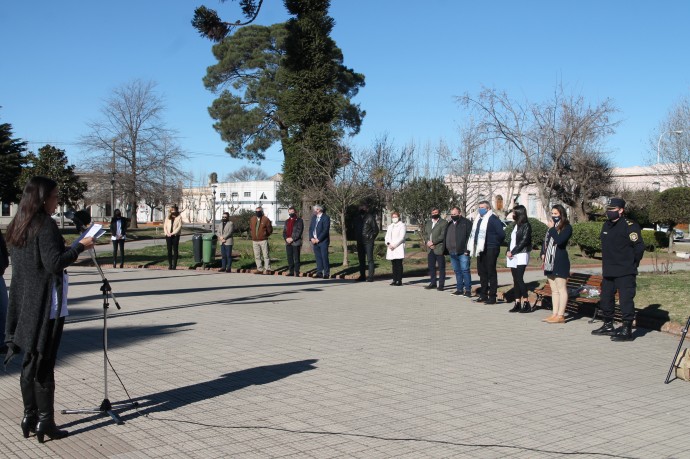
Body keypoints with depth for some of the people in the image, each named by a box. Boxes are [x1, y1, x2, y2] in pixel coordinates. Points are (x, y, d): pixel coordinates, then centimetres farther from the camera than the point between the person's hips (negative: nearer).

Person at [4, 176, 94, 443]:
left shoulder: (16, 227, 12)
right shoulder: (45, 225, -14)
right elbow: (54, 262, -21)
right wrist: (80, 246, -10)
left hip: (23, 303, 8)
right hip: (46, 304, -8)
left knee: (29, 362, 14)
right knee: (44, 364, -3)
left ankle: (29, 417, 20)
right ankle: (45, 422, 3)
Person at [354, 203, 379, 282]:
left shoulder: (370, 218, -5)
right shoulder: (357, 219, 13)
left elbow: (376, 229, -2)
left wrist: (371, 237, -6)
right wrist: (357, 238, 12)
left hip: (368, 242, -6)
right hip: (360, 242, 6)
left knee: (369, 259, -6)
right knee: (361, 259, 10)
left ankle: (371, 276, -5)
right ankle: (362, 276, 17)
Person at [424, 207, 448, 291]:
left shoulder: (444, 223, -4)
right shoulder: (428, 223, 19)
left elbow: (442, 236, -12)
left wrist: (433, 242, -15)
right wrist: (428, 242, -2)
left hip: (439, 249, -7)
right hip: (430, 249, 7)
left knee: (441, 267, -1)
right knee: (431, 267, 10)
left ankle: (441, 285, 3)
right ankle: (433, 283, 19)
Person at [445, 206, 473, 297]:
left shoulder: (466, 223, -3)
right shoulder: (450, 224, 18)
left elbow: (469, 236, -10)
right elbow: (446, 237, 21)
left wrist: (467, 250, -16)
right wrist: (447, 250, 14)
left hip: (462, 252, -7)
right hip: (452, 252, 7)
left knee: (465, 270, -7)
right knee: (457, 271, 11)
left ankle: (468, 289, -3)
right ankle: (459, 289, 17)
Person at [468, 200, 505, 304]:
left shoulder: (493, 219, -12)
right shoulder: (478, 220, 15)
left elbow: (501, 234, -17)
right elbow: (474, 233, 23)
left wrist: (496, 243, -5)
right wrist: (473, 246, 13)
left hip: (490, 250, -9)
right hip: (480, 249, 9)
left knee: (491, 272, -4)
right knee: (482, 272, 13)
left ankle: (492, 297, 0)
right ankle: (483, 295, 21)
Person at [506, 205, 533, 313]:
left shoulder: (526, 226, -6)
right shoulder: (515, 226, 18)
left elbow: (523, 241, -14)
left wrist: (513, 252, -14)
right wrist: (508, 251, 1)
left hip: (521, 255, -8)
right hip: (512, 256, 8)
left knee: (519, 279, -13)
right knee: (516, 280, 6)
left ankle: (526, 304, -10)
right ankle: (517, 303, 8)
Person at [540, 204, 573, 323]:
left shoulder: (567, 227, -7)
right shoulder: (551, 226, 17)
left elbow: (559, 240, -22)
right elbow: (545, 241, 23)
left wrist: (552, 228, -13)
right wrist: (543, 253, 8)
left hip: (560, 262, -8)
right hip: (550, 262, 8)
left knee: (561, 289, -6)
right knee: (554, 290, 10)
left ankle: (560, 315, -7)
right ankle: (554, 314, 13)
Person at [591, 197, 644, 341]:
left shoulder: (630, 226, -13)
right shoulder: (606, 225, 13)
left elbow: (639, 247, -16)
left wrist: (632, 264, -6)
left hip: (625, 273, -9)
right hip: (608, 271, 9)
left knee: (626, 300, -6)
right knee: (606, 298, 16)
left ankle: (627, 330, -2)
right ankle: (608, 325, 29)